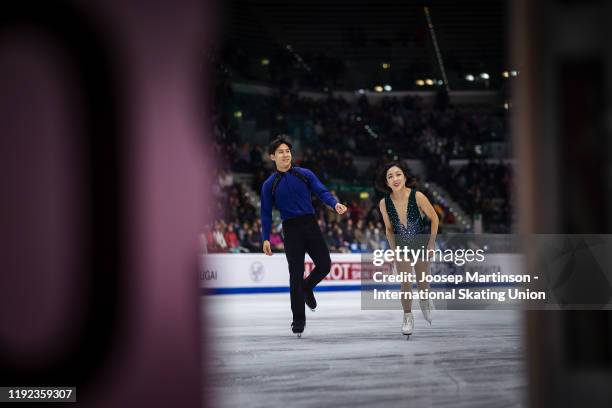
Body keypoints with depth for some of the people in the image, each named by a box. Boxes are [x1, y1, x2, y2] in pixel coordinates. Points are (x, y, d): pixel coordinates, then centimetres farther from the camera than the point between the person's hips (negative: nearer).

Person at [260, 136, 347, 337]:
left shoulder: (305, 174, 5)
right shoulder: (269, 185, 4)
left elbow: (321, 191, -5)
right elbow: (266, 213, 6)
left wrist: (335, 204, -26)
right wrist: (266, 239, -3)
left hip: (311, 225, 2)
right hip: (291, 230, -2)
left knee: (324, 265, -2)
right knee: (296, 274, -3)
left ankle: (307, 287, 33)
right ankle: (298, 320, 6)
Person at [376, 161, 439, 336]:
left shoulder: (417, 196, -28)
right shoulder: (384, 203, -21)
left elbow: (434, 218, -13)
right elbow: (389, 229, -3)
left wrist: (431, 243, -10)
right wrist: (394, 250, -7)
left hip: (420, 242, -1)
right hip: (401, 244, 1)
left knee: (422, 280, 14)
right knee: (406, 282, -7)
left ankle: (425, 302, 46)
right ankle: (408, 317, 11)